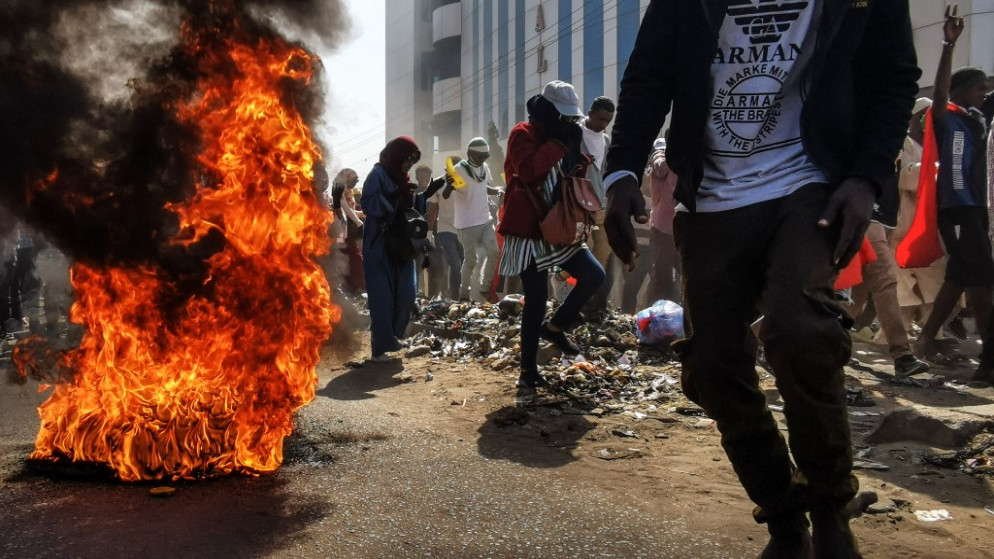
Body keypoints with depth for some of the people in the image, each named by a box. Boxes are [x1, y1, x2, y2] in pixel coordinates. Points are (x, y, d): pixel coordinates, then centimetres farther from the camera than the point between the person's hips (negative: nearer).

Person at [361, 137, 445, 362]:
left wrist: (428, 193, 5)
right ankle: (380, 347, -1)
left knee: (405, 295, 6)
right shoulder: (377, 175, -8)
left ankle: (392, 336, 24)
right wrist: (395, 195, -27)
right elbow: (367, 204, -19)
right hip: (379, 247, -7)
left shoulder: (402, 178, 14)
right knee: (382, 297, -7)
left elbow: (412, 209, 20)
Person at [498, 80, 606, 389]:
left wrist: (576, 151, 1)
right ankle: (528, 370, 6)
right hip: (529, 232, -8)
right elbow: (527, 171, -28)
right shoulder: (523, 134, -10)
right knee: (536, 300, -6)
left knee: (594, 274, -2)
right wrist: (559, 143, -23)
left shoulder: (558, 136, 15)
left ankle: (555, 327, 16)